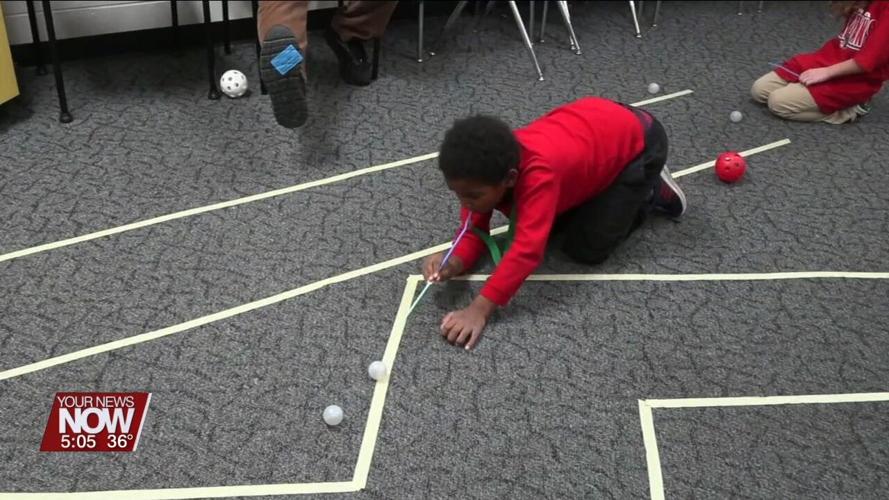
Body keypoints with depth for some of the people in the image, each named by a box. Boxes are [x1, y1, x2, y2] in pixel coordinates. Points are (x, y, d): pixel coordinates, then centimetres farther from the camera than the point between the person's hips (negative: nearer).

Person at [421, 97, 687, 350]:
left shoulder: (538, 173, -43)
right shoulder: (488, 171, -20)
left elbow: (528, 248, -47)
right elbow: (475, 227, -13)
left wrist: (480, 309, -50)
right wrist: (457, 261, -34)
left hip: (638, 140, -6)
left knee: (587, 249, -8)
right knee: (548, 222, 8)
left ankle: (652, 191, 11)